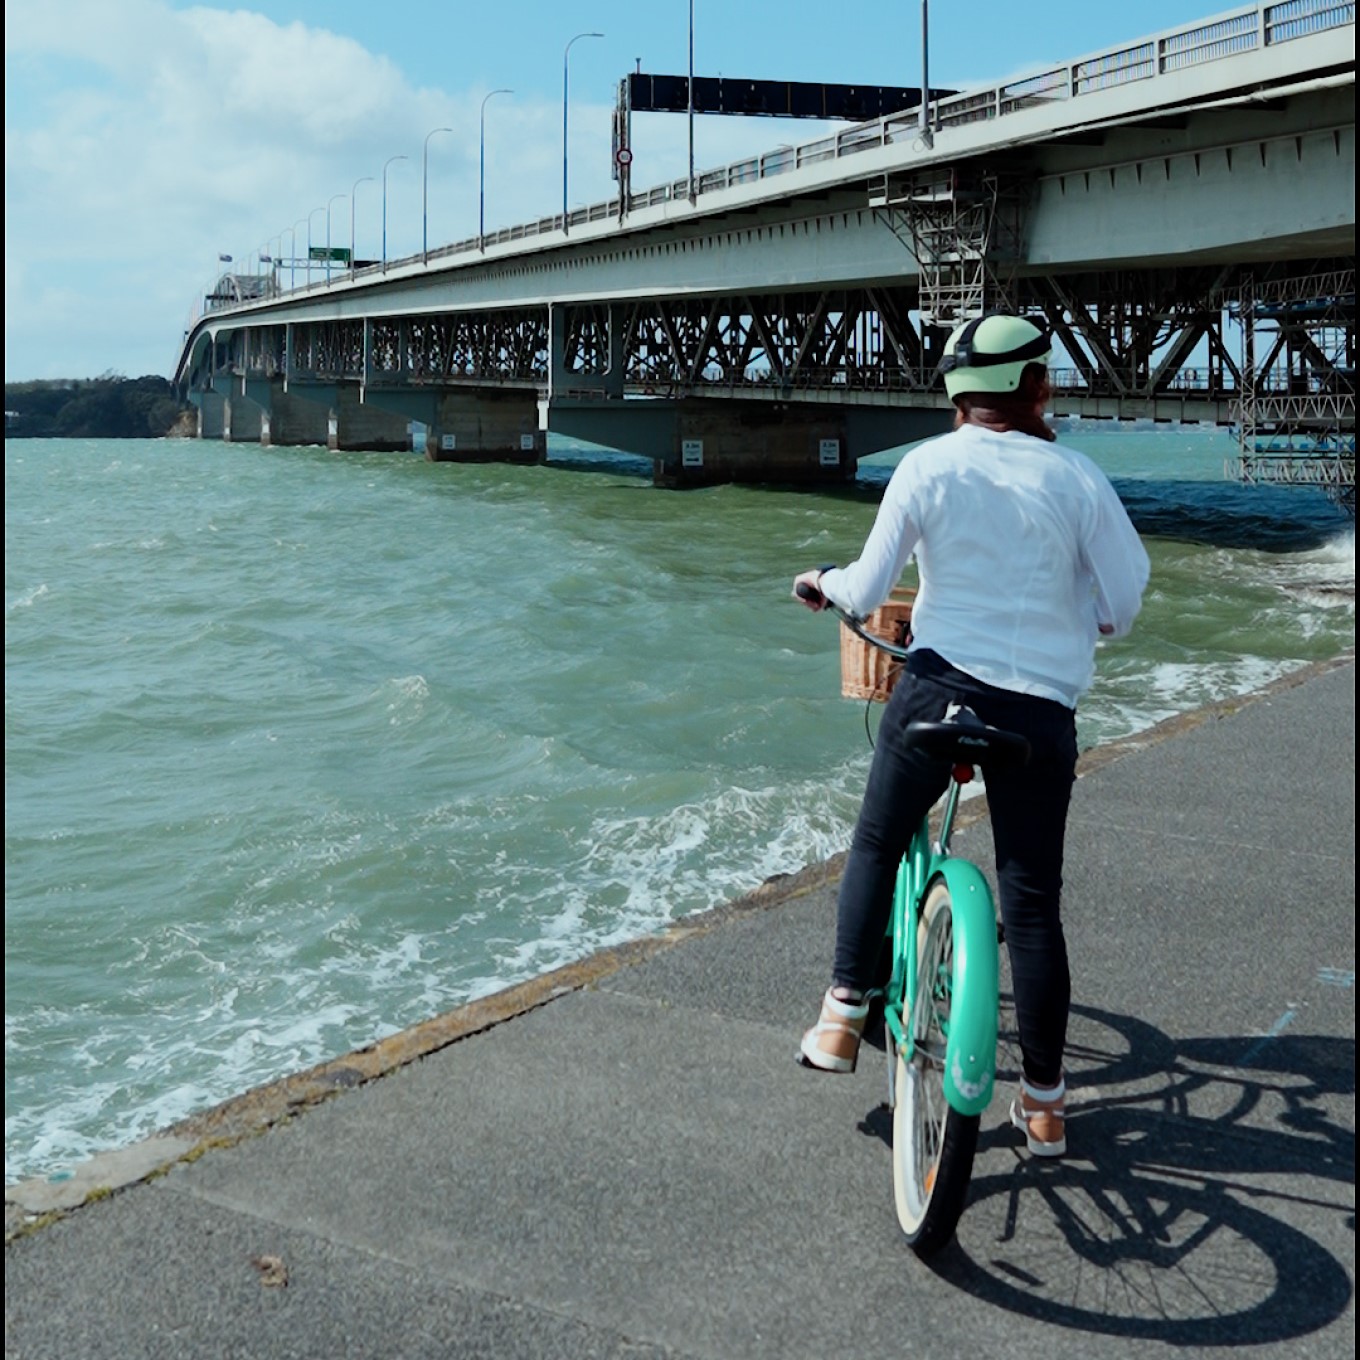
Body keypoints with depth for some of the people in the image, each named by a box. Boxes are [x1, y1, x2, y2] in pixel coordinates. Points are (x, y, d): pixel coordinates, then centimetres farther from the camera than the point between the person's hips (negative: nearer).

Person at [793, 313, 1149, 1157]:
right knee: (1033, 903, 8)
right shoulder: (1075, 476, -2)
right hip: (1042, 706, 1)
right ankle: (1044, 1102, 17)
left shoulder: (928, 467, -3)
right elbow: (1124, 604, 1)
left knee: (877, 845, 22)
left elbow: (866, 594, -2)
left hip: (937, 687, 0)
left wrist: (824, 582, 20)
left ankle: (844, 1018, 20)